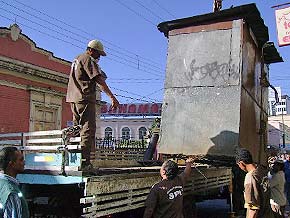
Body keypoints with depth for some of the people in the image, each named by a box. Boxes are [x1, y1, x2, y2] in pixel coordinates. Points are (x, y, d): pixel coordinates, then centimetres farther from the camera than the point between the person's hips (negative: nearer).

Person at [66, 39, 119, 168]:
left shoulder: (76, 59, 24)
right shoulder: (88, 60, -5)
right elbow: (99, 80, -16)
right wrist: (112, 97, -20)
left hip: (73, 97, 10)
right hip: (85, 97, -9)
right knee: (88, 129, -11)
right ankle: (84, 161, -17)